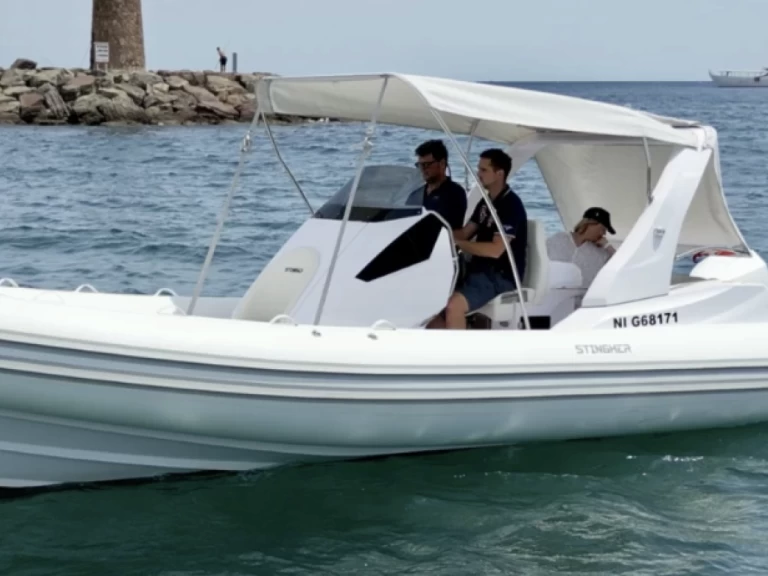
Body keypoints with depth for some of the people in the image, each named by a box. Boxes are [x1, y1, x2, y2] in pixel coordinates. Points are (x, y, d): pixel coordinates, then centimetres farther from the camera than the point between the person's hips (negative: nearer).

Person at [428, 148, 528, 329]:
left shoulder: (510, 205, -15)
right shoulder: (486, 202, 14)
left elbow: (495, 250, -23)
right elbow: (464, 233, 17)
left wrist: (456, 243, -24)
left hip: (501, 276, -10)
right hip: (480, 269, 10)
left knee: (453, 305, -28)